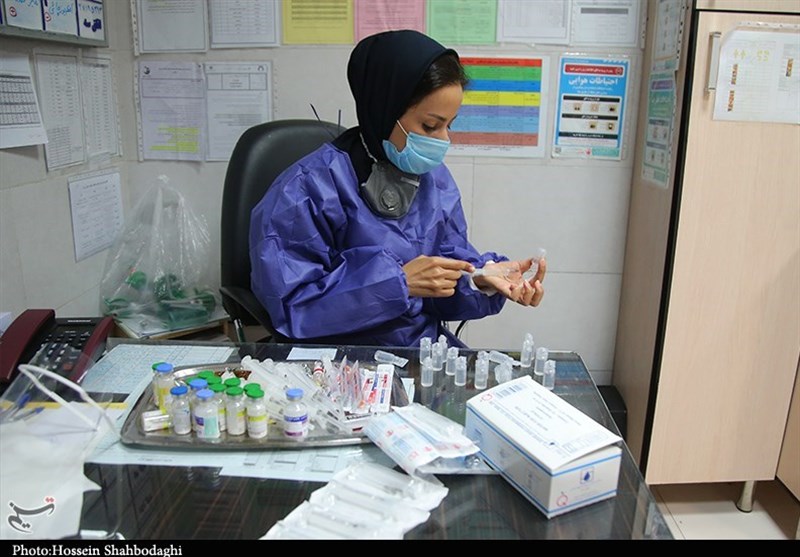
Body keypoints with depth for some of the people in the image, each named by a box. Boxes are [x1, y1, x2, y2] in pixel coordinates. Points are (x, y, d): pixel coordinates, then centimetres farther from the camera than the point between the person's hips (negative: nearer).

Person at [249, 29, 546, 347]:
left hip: (428, 347, 5)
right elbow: (289, 303, -18)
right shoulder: (310, 187, -14)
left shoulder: (436, 179, 6)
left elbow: (451, 271, 12)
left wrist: (483, 276, -11)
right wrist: (399, 282, -21)